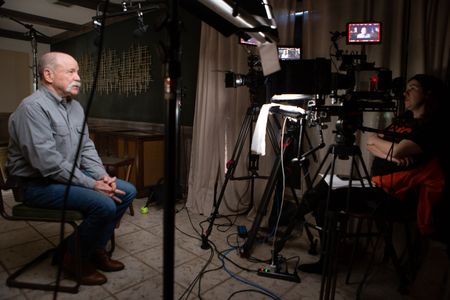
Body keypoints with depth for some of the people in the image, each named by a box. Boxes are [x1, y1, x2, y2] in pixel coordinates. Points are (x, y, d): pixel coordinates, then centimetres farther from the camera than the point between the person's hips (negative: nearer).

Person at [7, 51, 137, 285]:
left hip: (72, 176, 9)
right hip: (39, 183, -9)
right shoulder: (33, 107, -19)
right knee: (104, 205, -27)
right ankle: (75, 257, 1)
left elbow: (86, 148, 9)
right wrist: (92, 185, -24)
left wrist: (102, 176, -7)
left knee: (127, 191, -2)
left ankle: (96, 248, 12)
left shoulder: (75, 106, 9)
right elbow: (48, 162, -27)